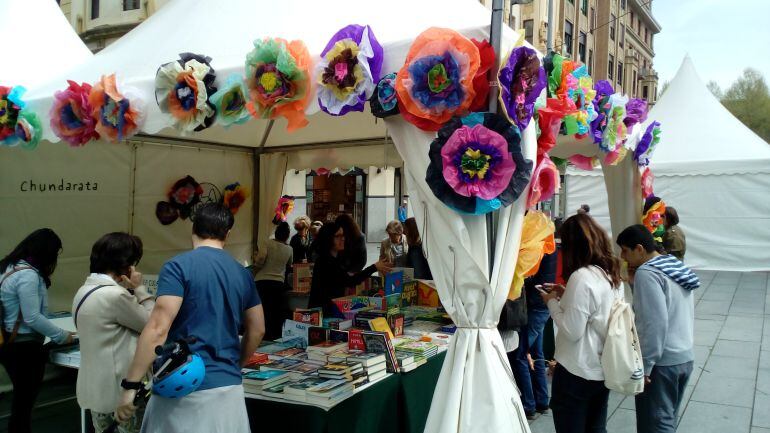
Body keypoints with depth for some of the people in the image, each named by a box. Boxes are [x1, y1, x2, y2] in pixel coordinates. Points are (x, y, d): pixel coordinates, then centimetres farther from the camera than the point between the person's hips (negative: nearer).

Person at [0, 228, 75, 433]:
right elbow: (32, 318, -23)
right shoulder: (28, 275, -23)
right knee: (24, 401, 4)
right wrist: (62, 336, -12)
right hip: (24, 347, -9)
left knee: (21, 399, 21)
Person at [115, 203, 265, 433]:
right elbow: (257, 330, 14)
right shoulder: (242, 273, 8)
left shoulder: (178, 266, -9)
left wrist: (130, 385, -14)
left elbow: (158, 329, -17)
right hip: (230, 388, 5)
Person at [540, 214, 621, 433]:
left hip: (577, 372, -8)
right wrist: (566, 295, 10)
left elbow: (572, 331, -21)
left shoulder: (581, 277, -22)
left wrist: (552, 302, -8)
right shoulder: (612, 273, 4)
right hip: (603, 369, 8)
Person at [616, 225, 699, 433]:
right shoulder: (677, 267, 12)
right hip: (685, 357, 9)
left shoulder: (647, 273, -17)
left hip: (661, 361, -9)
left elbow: (655, 323, -23)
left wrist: (644, 365, -19)